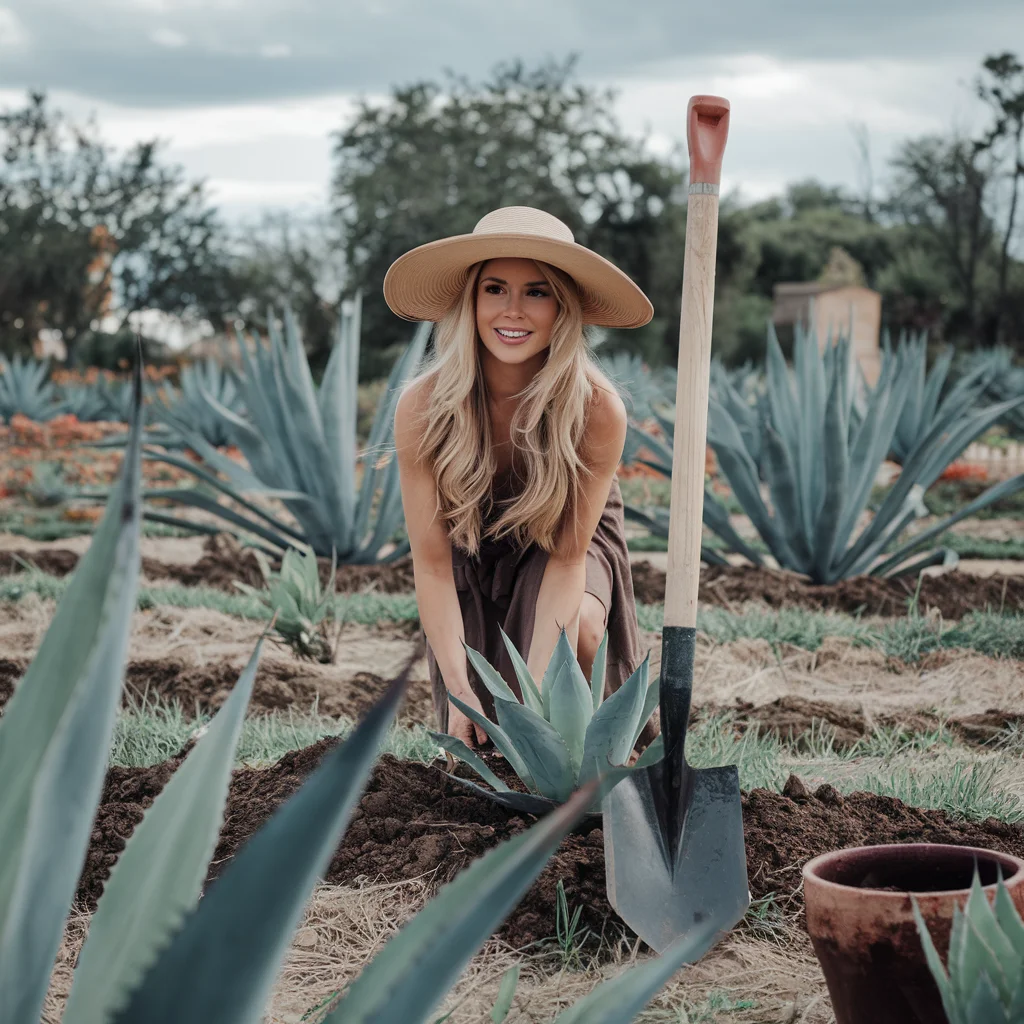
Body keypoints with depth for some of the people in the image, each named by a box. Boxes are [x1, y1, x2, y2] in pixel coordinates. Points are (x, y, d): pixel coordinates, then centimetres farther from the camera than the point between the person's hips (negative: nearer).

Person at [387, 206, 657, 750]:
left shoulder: (597, 411, -31)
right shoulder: (422, 408, -30)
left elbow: (566, 553, -23)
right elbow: (431, 562, -24)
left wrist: (535, 685, -35)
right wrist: (459, 688, -33)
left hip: (566, 543, 0)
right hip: (470, 556, 0)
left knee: (580, 633, -32)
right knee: (475, 742, -10)